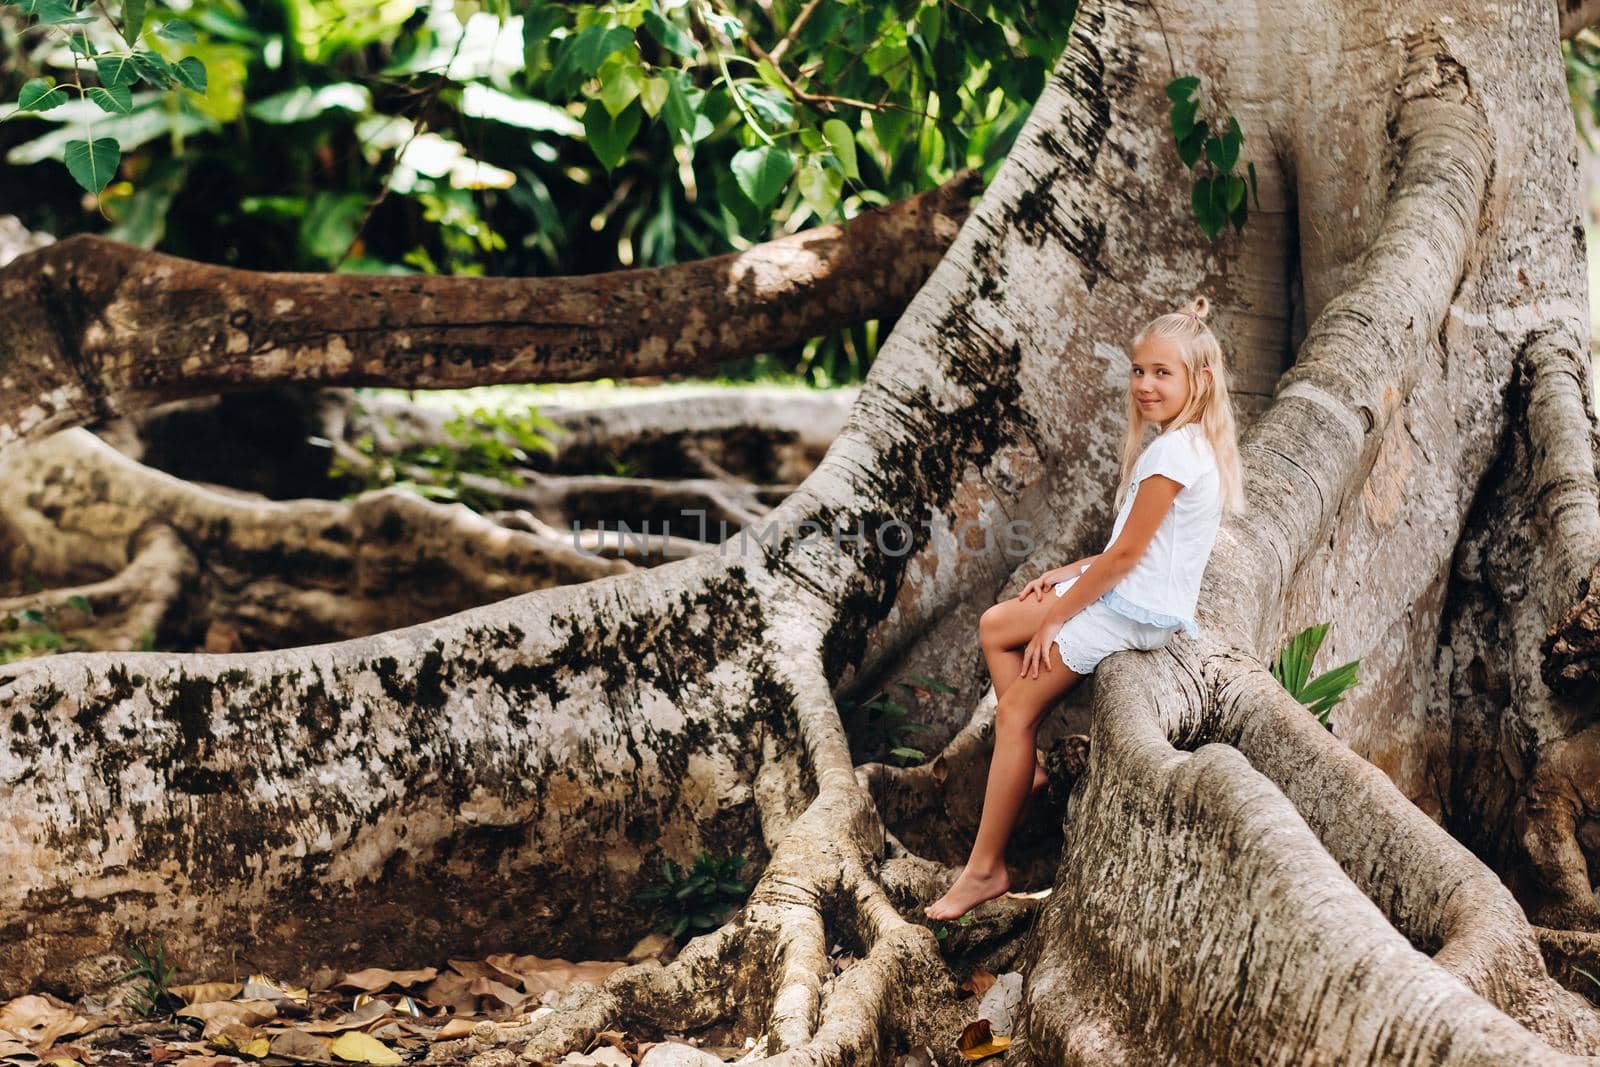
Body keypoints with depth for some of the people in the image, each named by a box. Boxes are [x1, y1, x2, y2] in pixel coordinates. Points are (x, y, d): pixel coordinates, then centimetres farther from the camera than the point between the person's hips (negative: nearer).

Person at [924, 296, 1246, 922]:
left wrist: (1055, 618, -12)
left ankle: (986, 868, -2)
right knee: (995, 626, 18)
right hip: (1130, 596, 10)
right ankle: (1027, 765, 16)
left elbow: (1127, 553, -21)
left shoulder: (1173, 453, -23)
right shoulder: (1192, 442, 8)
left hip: (1134, 612, -10)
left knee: (1014, 709, -8)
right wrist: (1071, 572, 10)